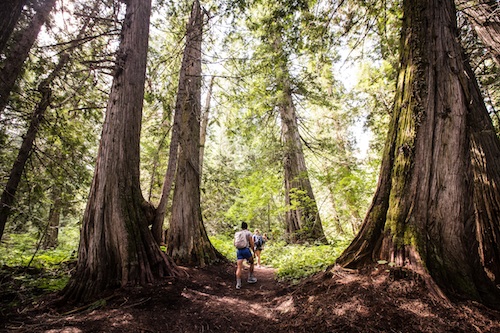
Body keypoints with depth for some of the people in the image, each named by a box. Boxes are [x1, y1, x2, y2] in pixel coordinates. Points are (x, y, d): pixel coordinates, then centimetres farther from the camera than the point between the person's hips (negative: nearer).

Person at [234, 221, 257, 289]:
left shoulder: (237, 233, 15)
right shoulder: (248, 233, 2)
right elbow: (251, 244, -2)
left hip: (239, 250, 4)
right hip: (246, 250, -3)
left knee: (239, 267, 2)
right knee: (251, 263, 20)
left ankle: (238, 284, -6)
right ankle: (250, 278, 23)